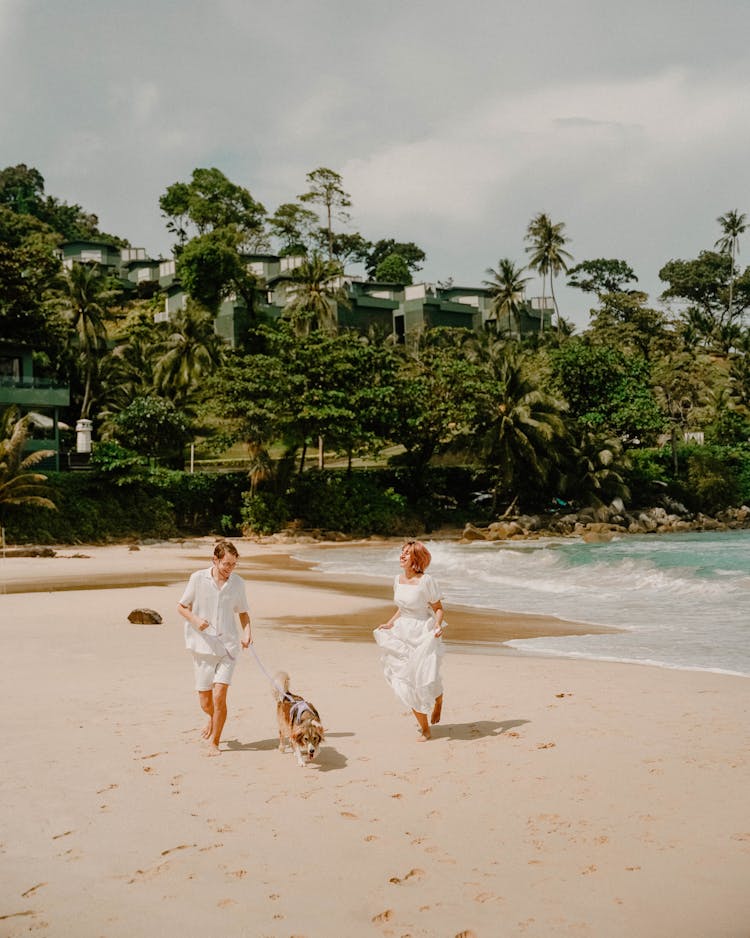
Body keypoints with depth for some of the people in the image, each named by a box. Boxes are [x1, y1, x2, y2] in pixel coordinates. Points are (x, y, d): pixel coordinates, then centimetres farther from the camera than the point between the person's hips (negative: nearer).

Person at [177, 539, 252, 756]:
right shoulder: (198, 578, -5)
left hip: (228, 647, 0)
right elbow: (181, 607, 3)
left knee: (219, 696, -12)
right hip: (203, 647, 0)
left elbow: (242, 612, 15)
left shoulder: (238, 583, 2)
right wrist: (195, 620, -16)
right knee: (205, 702, 6)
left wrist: (247, 632, -3)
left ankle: (215, 742, 6)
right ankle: (213, 718, 42)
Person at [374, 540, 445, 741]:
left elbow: (439, 609, -8)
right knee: (406, 682, 3)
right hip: (403, 633, 6)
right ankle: (424, 728, 17)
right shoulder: (398, 579, 5)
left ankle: (438, 699, 31)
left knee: (425, 677, -9)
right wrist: (389, 624, 9)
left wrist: (437, 625, -24)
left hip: (424, 633, -6)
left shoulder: (426, 581, -14)